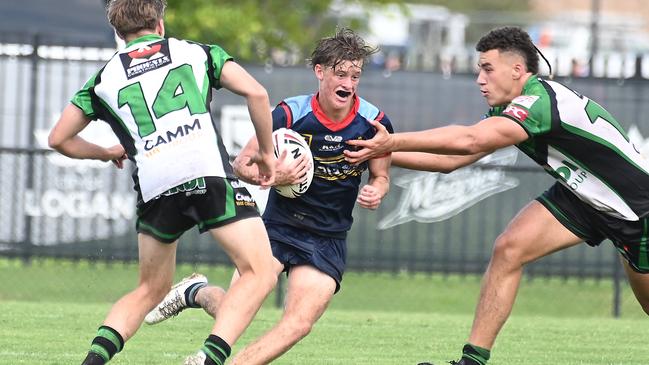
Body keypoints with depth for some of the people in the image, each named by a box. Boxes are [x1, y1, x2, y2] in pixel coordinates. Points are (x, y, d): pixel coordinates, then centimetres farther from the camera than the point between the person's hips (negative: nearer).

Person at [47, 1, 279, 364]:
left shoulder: (104, 77, 22)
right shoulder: (197, 51, 19)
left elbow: (59, 139, 26)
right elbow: (256, 92, 7)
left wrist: (107, 153, 44)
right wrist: (267, 152, 19)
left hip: (154, 187, 3)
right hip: (209, 172, -3)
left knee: (151, 290, 20)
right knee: (260, 274, -1)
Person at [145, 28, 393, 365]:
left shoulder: (375, 122, -8)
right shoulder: (290, 114, -12)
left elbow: (380, 176, 8)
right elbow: (242, 164, -5)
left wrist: (375, 192, -15)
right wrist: (274, 176, -25)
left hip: (327, 242, 1)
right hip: (277, 229, -1)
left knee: (298, 324, -17)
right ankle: (195, 293, 27)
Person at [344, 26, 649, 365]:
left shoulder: (541, 101, -31)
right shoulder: (509, 110, -2)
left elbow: (468, 140, -41)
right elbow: (453, 159, -1)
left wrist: (393, 142, -41)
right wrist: (384, 155, -8)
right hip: (580, 195, 8)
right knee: (508, 250, -9)